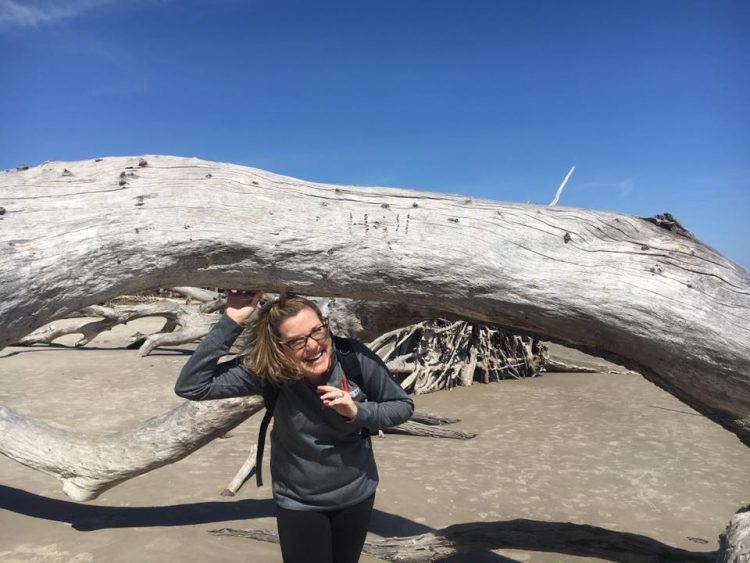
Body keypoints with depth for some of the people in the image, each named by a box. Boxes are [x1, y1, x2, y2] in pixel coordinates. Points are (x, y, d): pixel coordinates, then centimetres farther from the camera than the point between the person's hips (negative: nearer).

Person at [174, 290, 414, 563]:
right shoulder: (266, 372, -26)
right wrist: (231, 321, -37)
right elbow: (190, 386, -32)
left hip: (356, 493, 2)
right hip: (299, 502, -2)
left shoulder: (355, 357, -24)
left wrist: (357, 412, -28)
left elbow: (403, 406, -10)